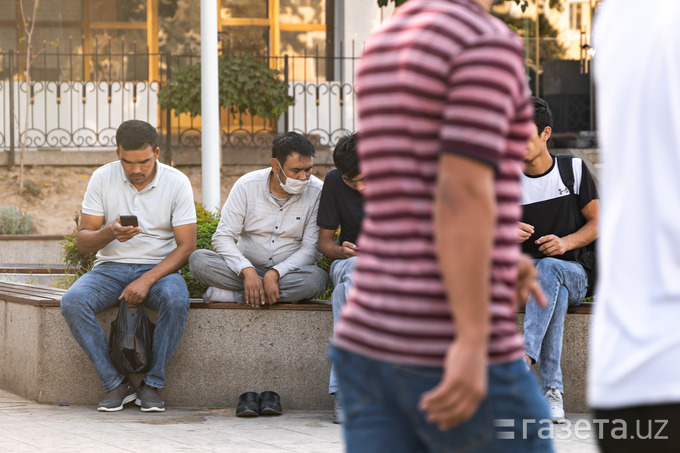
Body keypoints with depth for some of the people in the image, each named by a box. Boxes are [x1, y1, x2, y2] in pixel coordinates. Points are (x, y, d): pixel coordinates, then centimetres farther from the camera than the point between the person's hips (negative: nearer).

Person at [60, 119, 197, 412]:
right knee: (72, 302, -29)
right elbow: (82, 242, -2)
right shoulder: (102, 179, -2)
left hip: (159, 268, -2)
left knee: (176, 300, -37)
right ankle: (116, 384, -20)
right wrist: (109, 233, -26)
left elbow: (186, 246, -9)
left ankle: (152, 384, -21)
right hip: (111, 267, 2)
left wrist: (147, 280, -23)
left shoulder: (177, 183, -6)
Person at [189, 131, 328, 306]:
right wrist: (247, 271, -28)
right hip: (247, 269, 1)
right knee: (198, 259, -25)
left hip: (290, 271, -1)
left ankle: (229, 294, -27)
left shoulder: (317, 193, -7)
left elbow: (312, 249, -10)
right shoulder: (246, 185, -6)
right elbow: (222, 237, -9)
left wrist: (275, 273, -26)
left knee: (318, 278, -36)